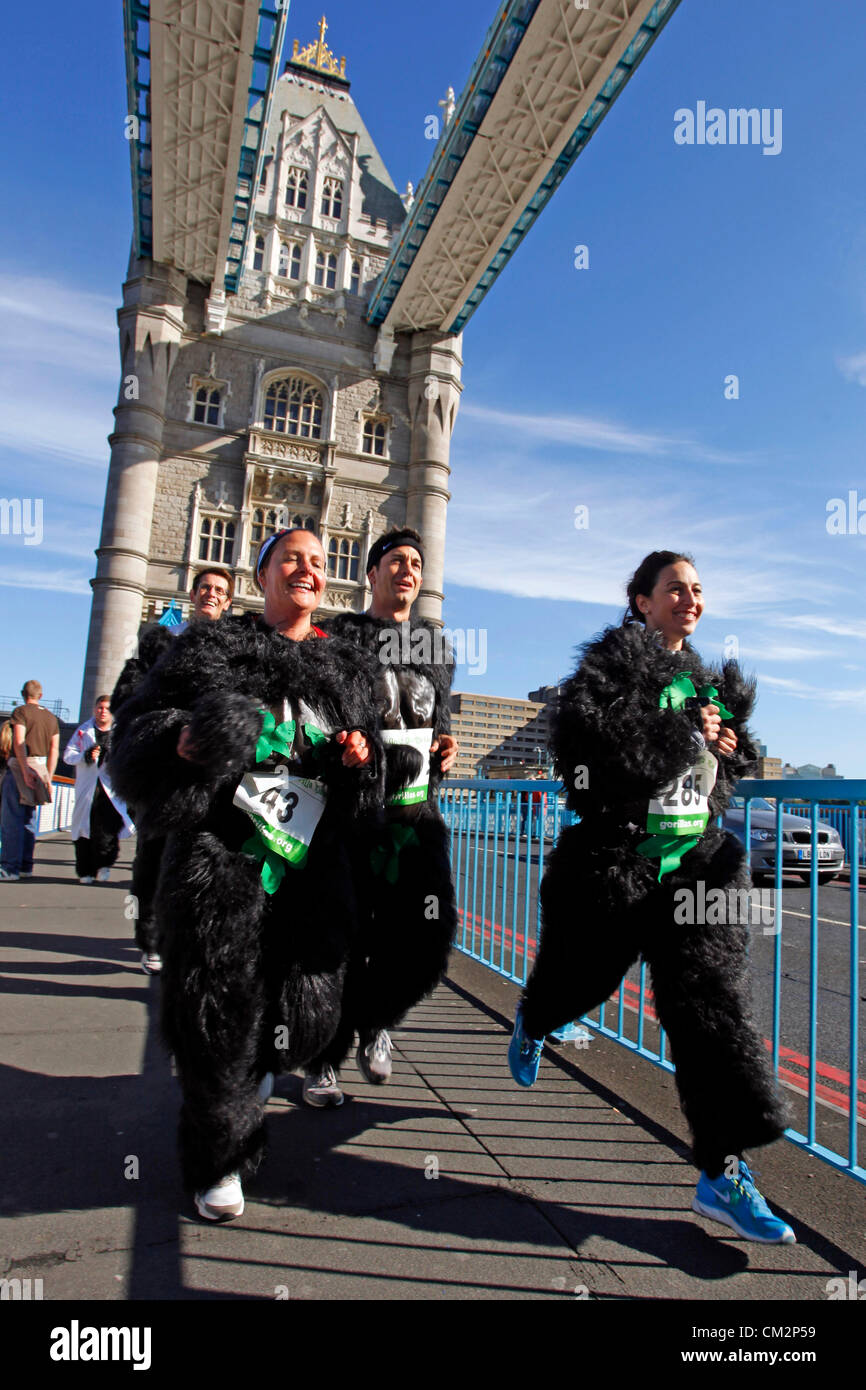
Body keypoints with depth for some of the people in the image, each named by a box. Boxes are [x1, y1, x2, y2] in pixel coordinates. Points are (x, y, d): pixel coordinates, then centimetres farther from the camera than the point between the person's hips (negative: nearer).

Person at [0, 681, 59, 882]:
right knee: (29, 820, 13)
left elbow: (19, 743, -17)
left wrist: (25, 769, -19)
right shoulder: (51, 717, 14)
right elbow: (54, 751, 11)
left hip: (20, 767, -6)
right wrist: (48, 778, 14)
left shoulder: (21, 712, -4)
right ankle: (25, 866, 16)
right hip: (41, 768, 6)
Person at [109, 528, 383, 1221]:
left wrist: (362, 758, -5)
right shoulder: (210, 648, 2)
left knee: (308, 1018, 6)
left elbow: (363, 795, 19)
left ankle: (262, 1065, 44)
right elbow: (137, 728, -1)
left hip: (313, 871, 3)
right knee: (219, 1021, 4)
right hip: (222, 868, -3)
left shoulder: (349, 672, 12)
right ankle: (219, 1160, 31)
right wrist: (183, 740, -22)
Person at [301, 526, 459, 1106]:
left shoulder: (438, 645, 17)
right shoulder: (338, 635, 5)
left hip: (418, 809, 4)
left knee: (430, 938, -4)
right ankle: (324, 1062, 22)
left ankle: (374, 1020, 26)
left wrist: (445, 746, 5)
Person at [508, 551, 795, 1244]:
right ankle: (532, 1024, 51)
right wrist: (686, 735, -19)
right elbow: (583, 734, -24)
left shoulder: (709, 681, 14)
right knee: (580, 977, 14)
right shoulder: (614, 660, -7)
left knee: (713, 1000, -2)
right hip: (616, 859, -5)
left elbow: (734, 756, 27)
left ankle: (723, 1172, 7)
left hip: (695, 862, 5)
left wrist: (729, 749, 2)